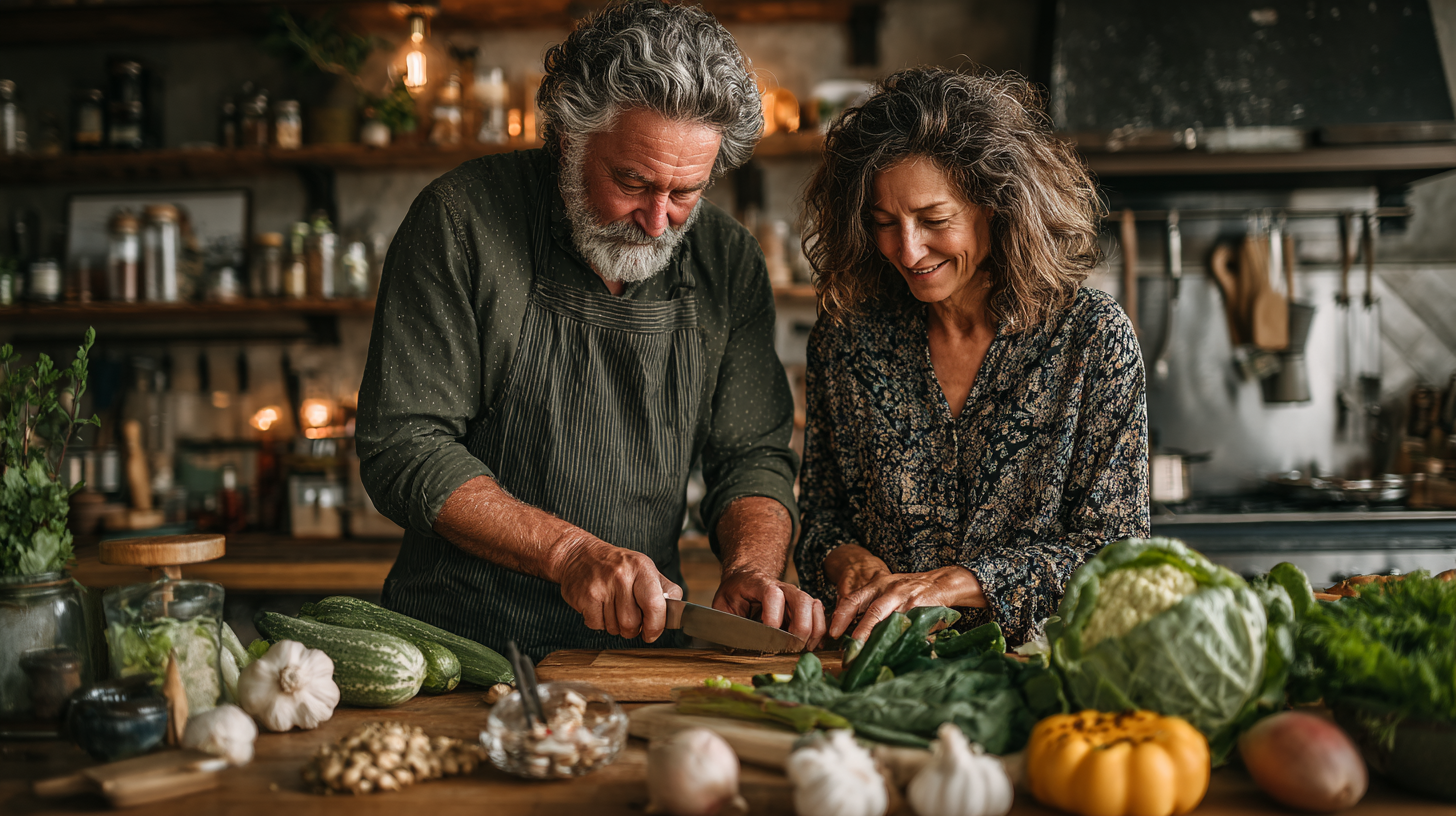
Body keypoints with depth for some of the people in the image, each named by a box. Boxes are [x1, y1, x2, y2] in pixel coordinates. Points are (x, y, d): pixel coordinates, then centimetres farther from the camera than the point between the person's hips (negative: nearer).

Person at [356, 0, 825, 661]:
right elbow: (403, 451, -11)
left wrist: (752, 570, -15)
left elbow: (751, 453, 6)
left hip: (643, 647, 4)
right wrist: (569, 552, -21)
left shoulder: (730, 264, 3)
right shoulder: (460, 221, -9)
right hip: (461, 645, -3)